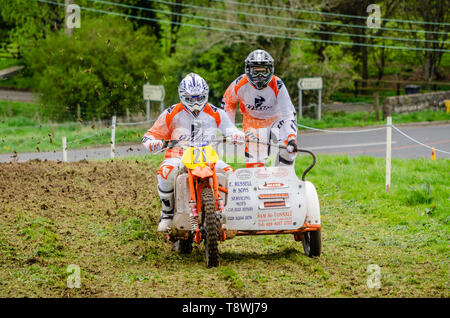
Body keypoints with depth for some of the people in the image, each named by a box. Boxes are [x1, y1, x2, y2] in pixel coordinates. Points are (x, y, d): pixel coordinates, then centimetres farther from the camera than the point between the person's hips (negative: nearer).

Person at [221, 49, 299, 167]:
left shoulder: (276, 85, -28)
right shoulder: (240, 84, -23)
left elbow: (289, 112, -30)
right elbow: (228, 101, -3)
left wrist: (292, 137, -41)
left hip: (276, 118, 0)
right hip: (252, 121, 1)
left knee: (289, 148, -22)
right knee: (254, 160, -11)